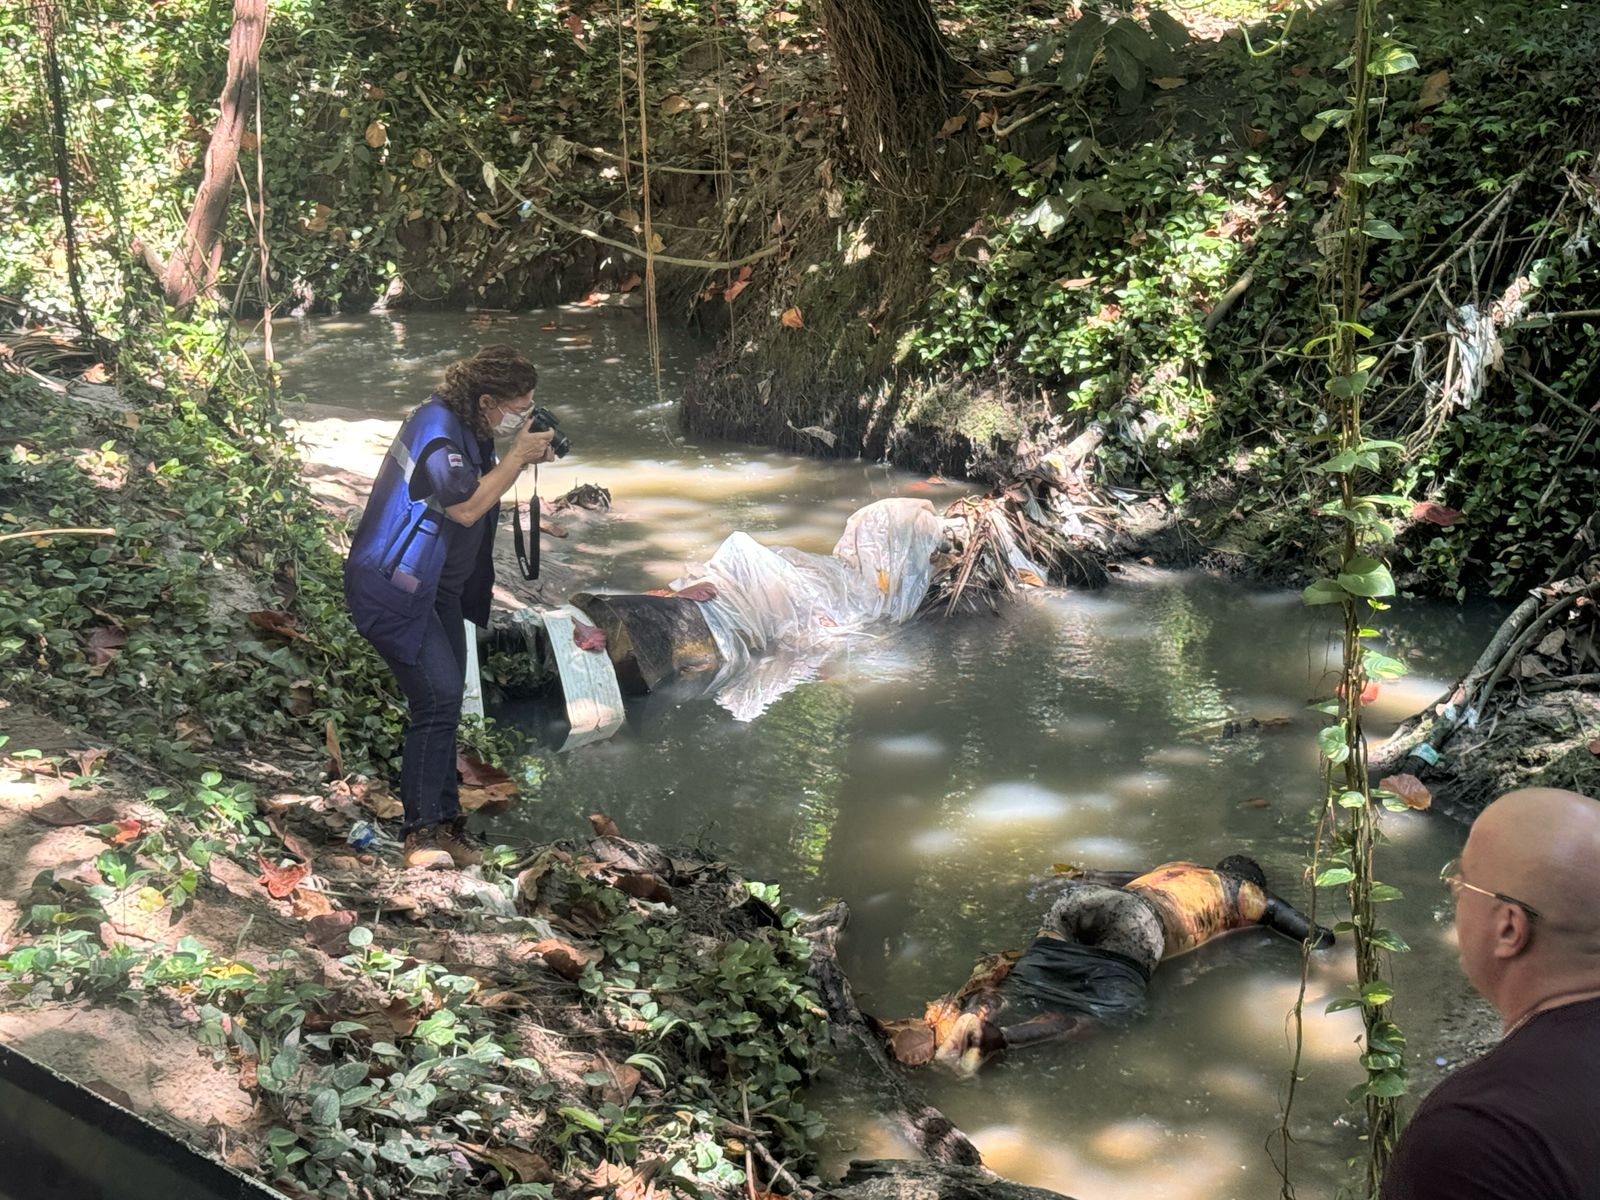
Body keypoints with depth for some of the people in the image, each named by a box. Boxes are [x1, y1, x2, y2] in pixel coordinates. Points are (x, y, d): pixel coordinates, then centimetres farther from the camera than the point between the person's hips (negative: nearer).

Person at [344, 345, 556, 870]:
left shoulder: (468, 430, 8)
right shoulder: (436, 431, -22)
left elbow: (483, 487, 19)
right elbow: (467, 506, -27)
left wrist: (524, 456, 2)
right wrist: (518, 456, -18)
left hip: (439, 589, 10)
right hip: (396, 589, -10)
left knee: (445, 703, 10)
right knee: (438, 698, -17)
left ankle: (444, 823, 16)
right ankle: (423, 831, -11)